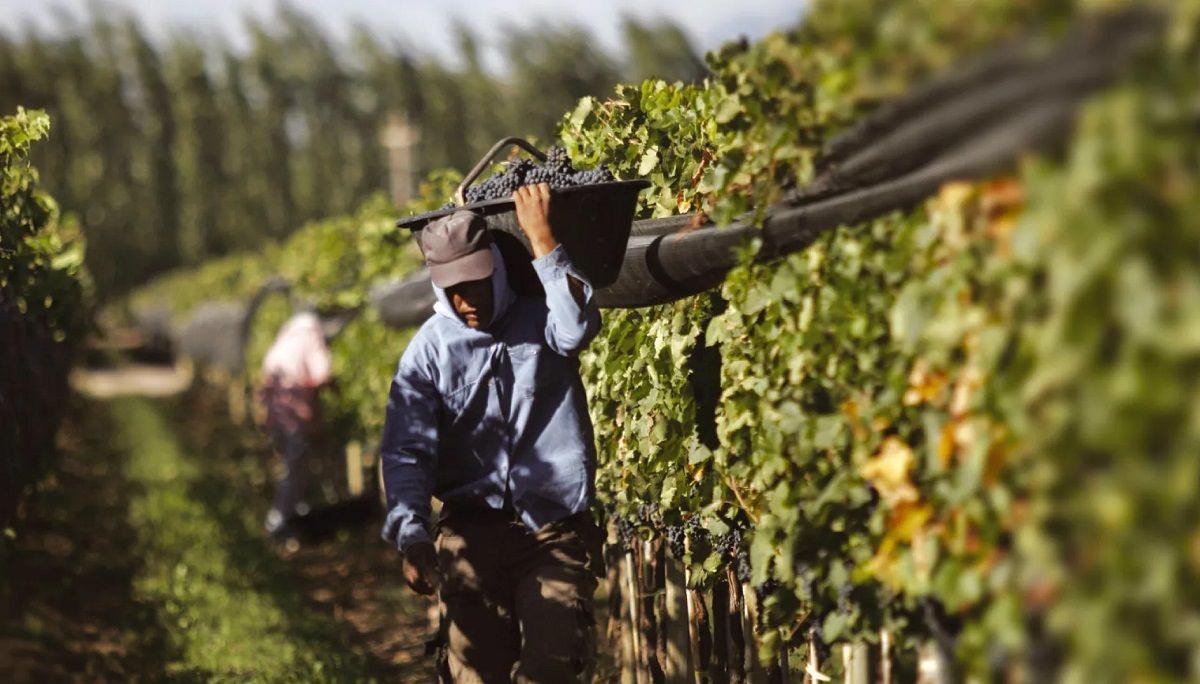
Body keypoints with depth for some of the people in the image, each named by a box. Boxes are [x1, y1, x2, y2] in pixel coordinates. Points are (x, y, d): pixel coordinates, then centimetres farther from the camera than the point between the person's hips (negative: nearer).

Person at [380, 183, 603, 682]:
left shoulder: (539, 317, 4)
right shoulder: (430, 349, 3)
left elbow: (578, 327, -22)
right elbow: (406, 450, -4)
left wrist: (541, 238, -19)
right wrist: (410, 535, -20)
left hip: (555, 528, -1)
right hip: (472, 531, 1)